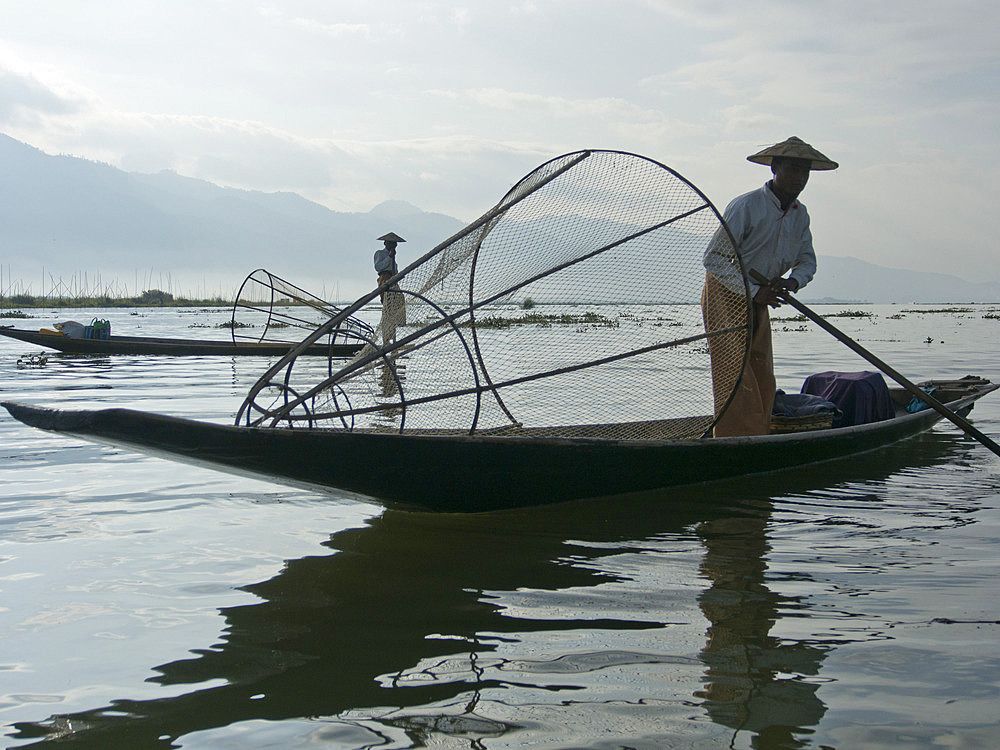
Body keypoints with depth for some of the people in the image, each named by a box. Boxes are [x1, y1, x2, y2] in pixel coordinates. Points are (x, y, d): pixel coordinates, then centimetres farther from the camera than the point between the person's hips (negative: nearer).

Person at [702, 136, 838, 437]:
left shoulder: (800, 215, 3)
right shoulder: (746, 206, -20)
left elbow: (807, 260, 10)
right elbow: (713, 259, -22)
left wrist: (792, 281, -14)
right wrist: (755, 292, -27)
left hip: (758, 301, 8)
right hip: (725, 296, -7)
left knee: (763, 385, 8)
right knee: (736, 381, -14)